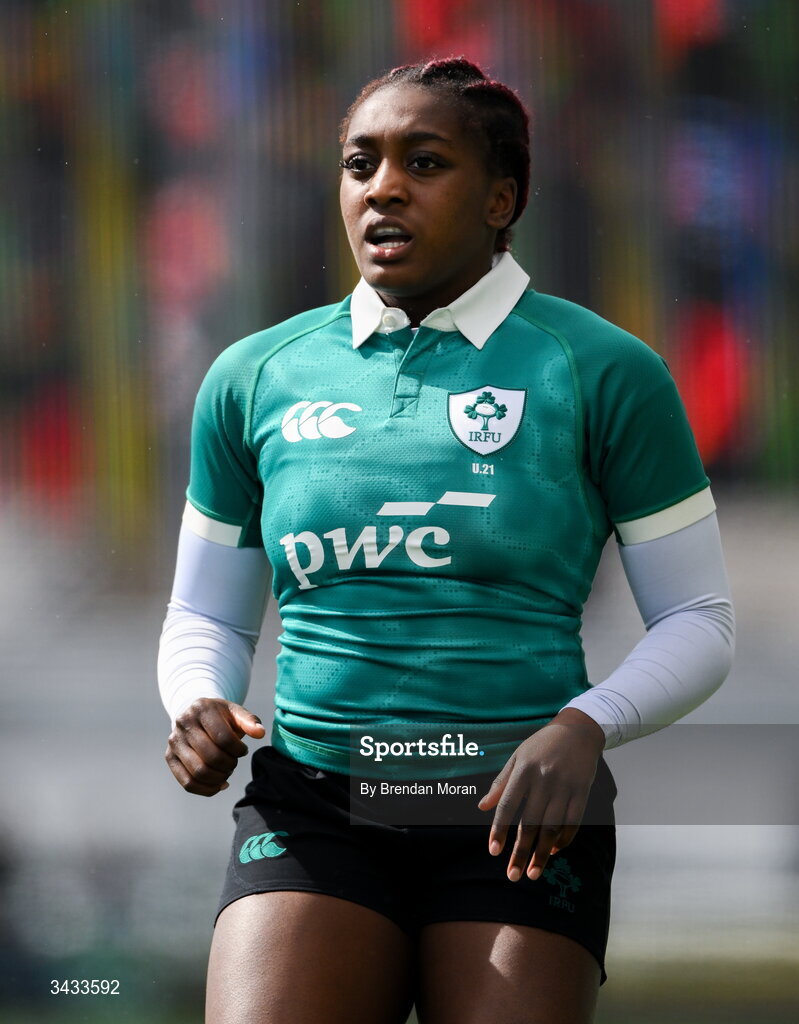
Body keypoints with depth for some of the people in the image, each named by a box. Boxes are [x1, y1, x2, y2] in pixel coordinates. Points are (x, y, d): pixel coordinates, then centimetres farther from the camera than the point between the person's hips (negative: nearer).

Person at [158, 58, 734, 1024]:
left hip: (516, 822, -1)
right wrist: (199, 708, -2)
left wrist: (584, 727, -14)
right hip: (311, 812, 1)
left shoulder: (603, 372, 2)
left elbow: (697, 620, 5)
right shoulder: (254, 378, 11)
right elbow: (205, 616, 21)